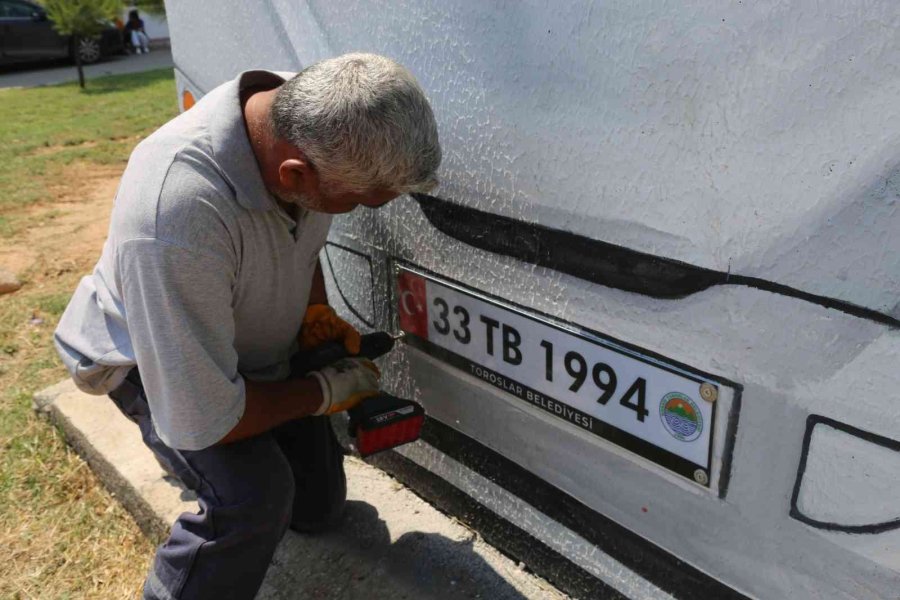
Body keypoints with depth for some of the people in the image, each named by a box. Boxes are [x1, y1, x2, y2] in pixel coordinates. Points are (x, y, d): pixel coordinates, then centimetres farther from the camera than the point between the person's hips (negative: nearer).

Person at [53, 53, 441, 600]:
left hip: (259, 346, 6)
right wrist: (327, 392, -21)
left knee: (319, 507, 12)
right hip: (152, 360, -6)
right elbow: (199, 423, -34)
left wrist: (317, 312, -9)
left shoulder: (308, 120, -22)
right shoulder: (176, 221, -45)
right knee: (254, 497, -32)